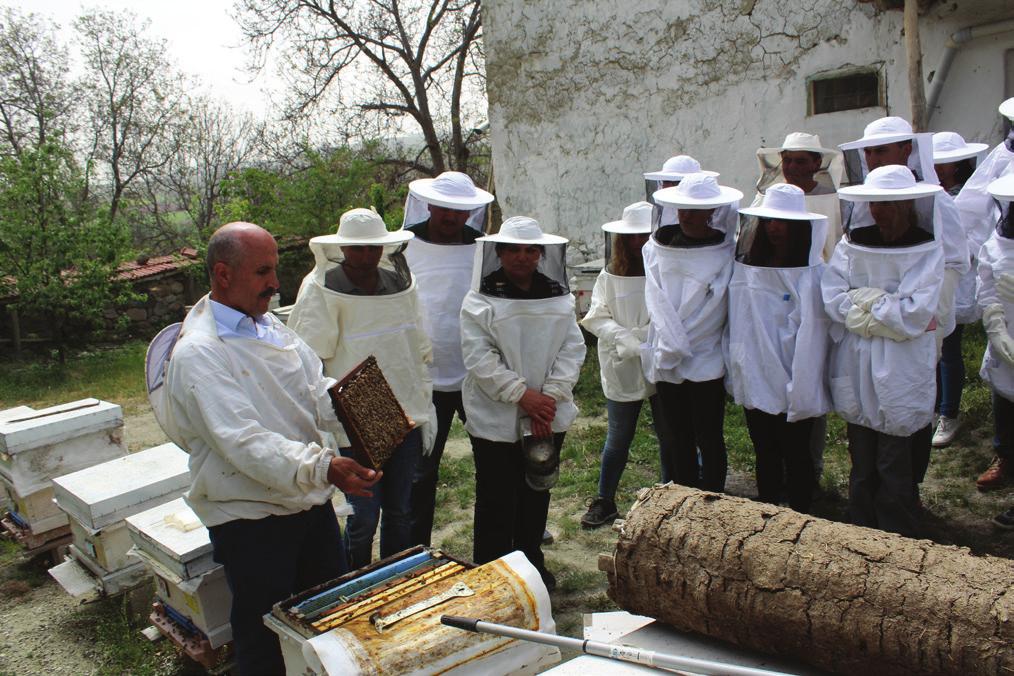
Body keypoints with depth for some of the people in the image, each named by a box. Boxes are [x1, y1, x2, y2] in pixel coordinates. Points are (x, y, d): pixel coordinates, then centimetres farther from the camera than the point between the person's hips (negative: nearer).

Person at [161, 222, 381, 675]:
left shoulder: (270, 327, 6)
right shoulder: (197, 353, -20)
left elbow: (317, 393, 4)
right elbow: (244, 441, -29)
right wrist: (321, 468, -40)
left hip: (311, 503, 8)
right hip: (250, 518, -7)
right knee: (264, 639, 11)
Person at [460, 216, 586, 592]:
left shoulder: (558, 297, 5)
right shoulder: (480, 300, -7)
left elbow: (572, 350, 0)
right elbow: (479, 358, -14)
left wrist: (550, 397, -13)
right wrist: (523, 395, -20)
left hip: (548, 416, 4)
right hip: (496, 418, -4)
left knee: (536, 492, 18)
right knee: (496, 499, 5)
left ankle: (531, 563, 36)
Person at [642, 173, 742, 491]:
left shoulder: (726, 252, -5)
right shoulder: (658, 247, 4)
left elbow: (712, 308, -3)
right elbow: (656, 299, 0)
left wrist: (676, 349, -5)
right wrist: (670, 346, -10)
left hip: (705, 361, -3)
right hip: (666, 360, 3)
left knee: (709, 440, 5)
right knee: (678, 439, 13)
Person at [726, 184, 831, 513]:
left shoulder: (812, 273, -13)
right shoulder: (743, 266, 1)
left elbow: (811, 334, -14)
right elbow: (734, 326, 5)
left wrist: (801, 392, -15)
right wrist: (733, 372, 5)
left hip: (792, 387, -4)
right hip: (755, 383, 4)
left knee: (796, 456, 11)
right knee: (765, 456, 18)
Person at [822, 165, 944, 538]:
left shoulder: (927, 249, -6)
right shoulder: (852, 243, 1)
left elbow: (914, 314, -17)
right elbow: (831, 297, -9)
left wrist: (861, 303, -9)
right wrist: (882, 307, -16)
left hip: (901, 373, -2)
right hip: (856, 367, 3)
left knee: (895, 465, 4)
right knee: (862, 462, 14)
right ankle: (861, 533, 30)